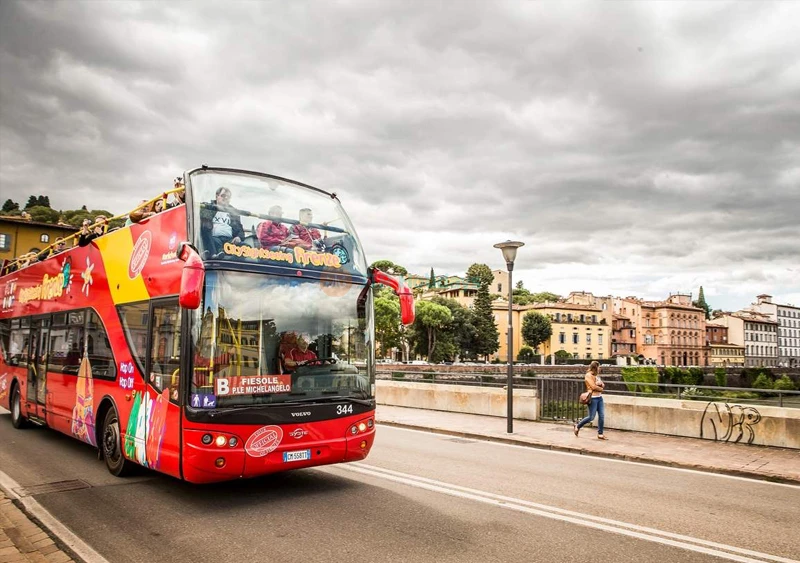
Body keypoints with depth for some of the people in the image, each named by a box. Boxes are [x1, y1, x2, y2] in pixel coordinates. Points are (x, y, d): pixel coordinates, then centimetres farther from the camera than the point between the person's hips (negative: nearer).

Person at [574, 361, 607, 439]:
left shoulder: (597, 375, 16)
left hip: (599, 397, 8)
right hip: (593, 398, -8)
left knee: (602, 416, 2)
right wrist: (601, 389, 0)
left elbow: (603, 385, 19)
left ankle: (600, 434, 9)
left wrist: (601, 384, -4)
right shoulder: (589, 375, -10)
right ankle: (577, 427, 13)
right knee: (591, 417, -5)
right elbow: (593, 387, -17)